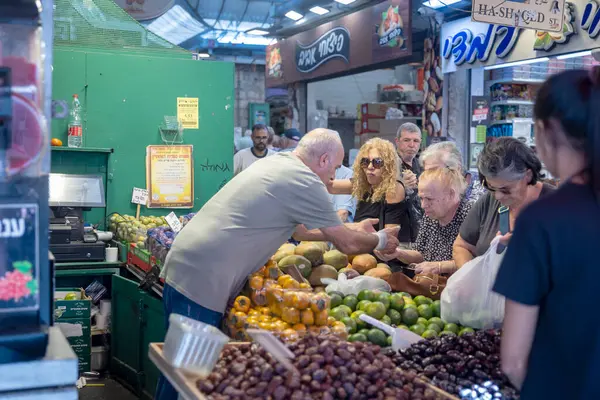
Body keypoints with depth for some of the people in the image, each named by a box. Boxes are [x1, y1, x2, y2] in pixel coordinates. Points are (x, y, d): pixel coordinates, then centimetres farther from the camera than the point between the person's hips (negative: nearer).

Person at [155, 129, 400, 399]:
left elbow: (297, 227, 31)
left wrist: (351, 229, 35)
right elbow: (348, 245, -2)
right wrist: (380, 240, 18)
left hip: (183, 265, 9)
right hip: (202, 280, -9)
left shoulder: (276, 163, 17)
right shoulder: (305, 181, -10)